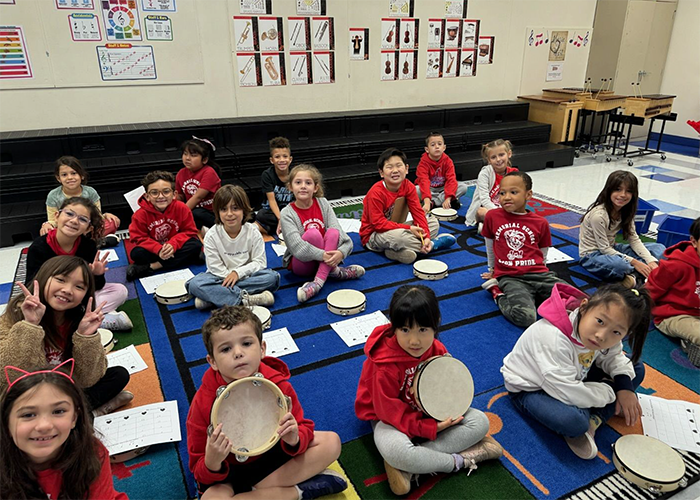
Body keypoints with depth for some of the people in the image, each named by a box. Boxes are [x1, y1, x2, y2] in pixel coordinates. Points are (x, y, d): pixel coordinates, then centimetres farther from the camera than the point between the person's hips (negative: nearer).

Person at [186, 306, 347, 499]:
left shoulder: (278, 384, -19)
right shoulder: (204, 403, -23)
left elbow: (304, 429, -8)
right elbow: (200, 473, -15)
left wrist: (294, 440, -32)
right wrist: (212, 463, -39)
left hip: (273, 452, 2)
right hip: (229, 470, -2)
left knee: (331, 441, -11)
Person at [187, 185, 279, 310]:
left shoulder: (253, 232, -8)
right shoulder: (211, 235, -10)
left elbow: (260, 262, -9)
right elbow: (215, 267, -10)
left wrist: (238, 272, -20)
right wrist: (230, 276, -22)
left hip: (247, 275, 1)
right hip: (222, 277, -1)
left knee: (273, 277, -28)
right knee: (194, 284, -29)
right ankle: (245, 299, -34)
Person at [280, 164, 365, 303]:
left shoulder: (323, 204, -3)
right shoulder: (287, 213, -13)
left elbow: (339, 232, -11)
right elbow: (297, 247, -25)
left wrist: (341, 252, -32)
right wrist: (323, 255, -37)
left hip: (326, 260, 3)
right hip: (301, 263, -3)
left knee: (333, 232, -26)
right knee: (312, 233, -30)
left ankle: (318, 282, -33)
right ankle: (335, 272, -19)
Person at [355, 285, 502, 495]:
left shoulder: (437, 350, -11)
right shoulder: (385, 364, -29)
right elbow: (388, 409, -24)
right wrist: (430, 429, -24)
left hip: (430, 414, 7)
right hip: (393, 419, -6)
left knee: (480, 421, -11)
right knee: (395, 450, -40)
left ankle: (406, 466, -22)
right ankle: (459, 460, -15)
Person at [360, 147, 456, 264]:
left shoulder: (408, 186, -6)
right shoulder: (376, 193, -24)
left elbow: (418, 212, -10)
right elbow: (378, 224, -26)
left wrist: (426, 236, -25)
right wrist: (409, 228, -29)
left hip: (396, 228, 7)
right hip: (373, 235, -7)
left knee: (433, 222, 1)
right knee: (397, 235, -40)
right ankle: (433, 244, -11)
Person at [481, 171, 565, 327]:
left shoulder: (541, 223, 6)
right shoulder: (492, 216, 5)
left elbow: (542, 255, 19)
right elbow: (490, 247, 19)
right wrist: (493, 270, 29)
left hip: (538, 274, 3)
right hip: (509, 278, -3)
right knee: (524, 317, -30)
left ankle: (534, 296, 3)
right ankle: (499, 294, -1)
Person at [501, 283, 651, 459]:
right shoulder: (554, 339, -40)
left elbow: (614, 357, 3)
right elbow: (568, 393, -36)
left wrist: (625, 388, -15)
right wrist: (609, 394, -20)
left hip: (575, 377, 8)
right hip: (529, 389, -8)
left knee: (636, 368, 2)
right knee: (572, 420, -38)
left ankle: (594, 420, -9)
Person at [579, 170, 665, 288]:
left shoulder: (626, 211, -1)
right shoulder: (598, 215, -25)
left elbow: (634, 239, 1)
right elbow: (604, 248, -20)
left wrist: (651, 261, -14)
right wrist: (634, 262, -22)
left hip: (611, 249, 9)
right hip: (591, 255, -9)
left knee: (660, 248, 0)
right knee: (619, 265, -42)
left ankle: (631, 274, -21)